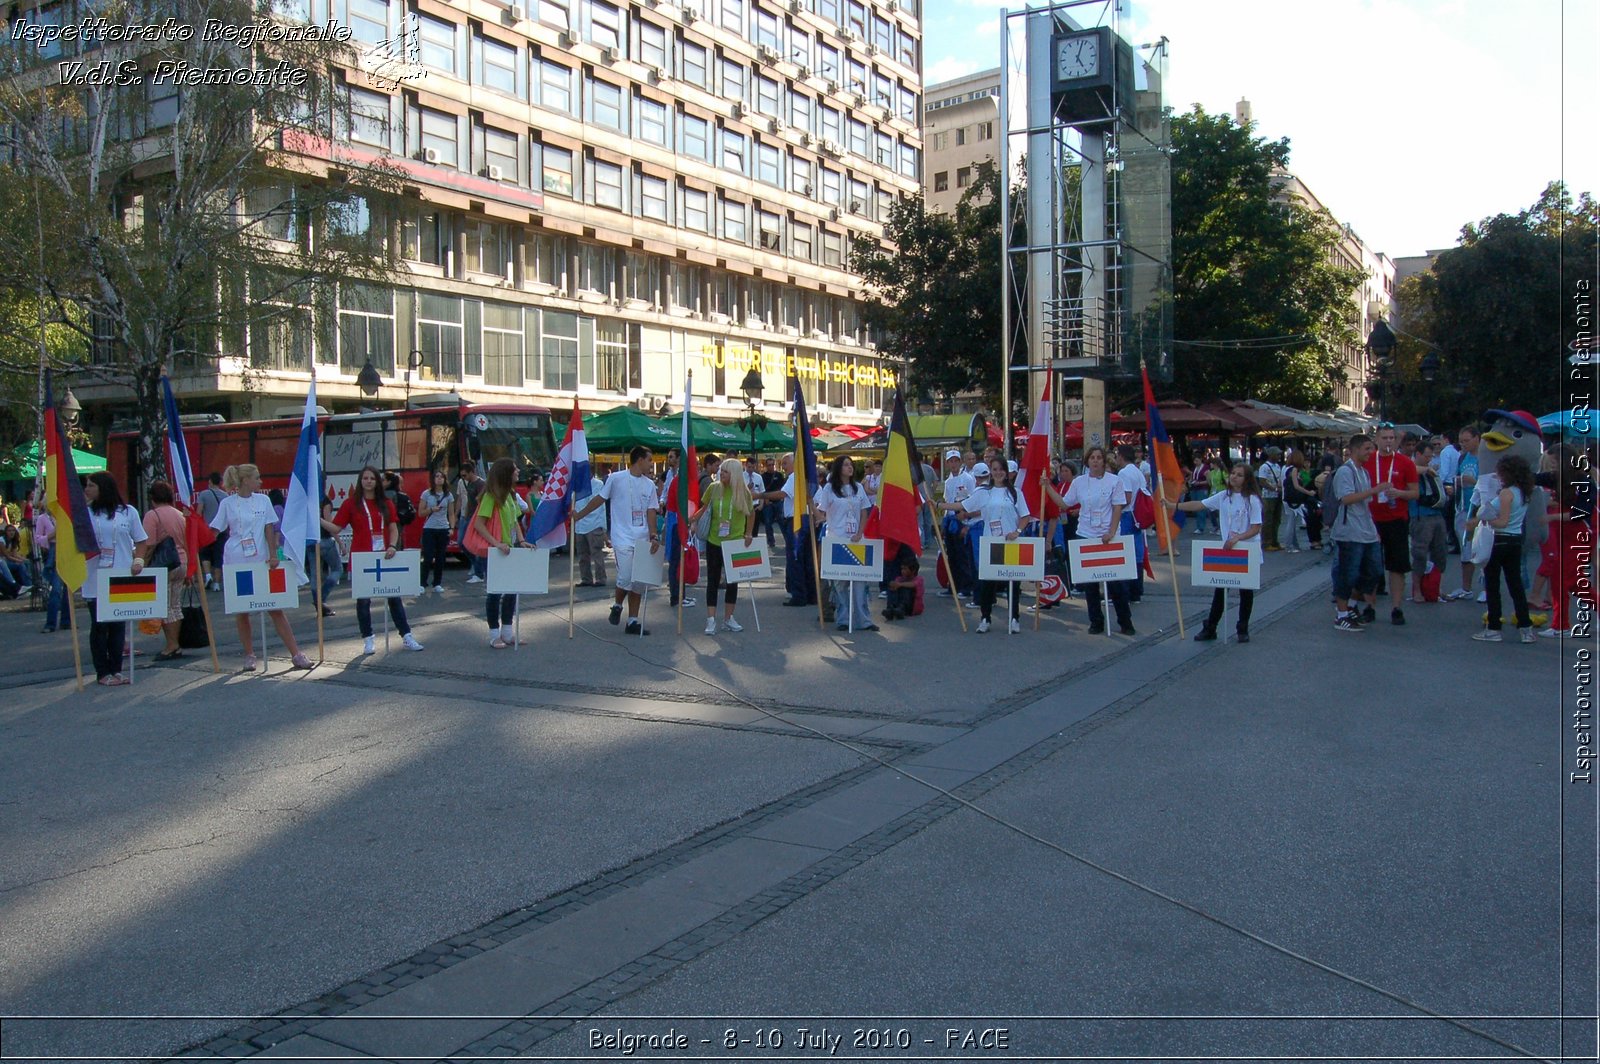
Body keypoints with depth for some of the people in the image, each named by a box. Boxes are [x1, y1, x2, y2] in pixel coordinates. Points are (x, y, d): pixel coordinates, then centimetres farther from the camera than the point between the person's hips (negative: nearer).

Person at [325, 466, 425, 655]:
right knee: (363, 599, 3)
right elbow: (336, 527, -2)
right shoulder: (351, 503, 2)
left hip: (384, 557, 2)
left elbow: (393, 529, 7)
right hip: (361, 558, -2)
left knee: (394, 597, 5)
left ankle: (406, 636, 9)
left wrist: (392, 546, -10)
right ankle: (367, 640, 10)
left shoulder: (387, 503, 9)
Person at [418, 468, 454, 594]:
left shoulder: (448, 495, 6)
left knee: (440, 558, 4)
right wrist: (431, 509, -14)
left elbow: (451, 514, 9)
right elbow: (420, 513, 3)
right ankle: (422, 583, 2)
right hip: (429, 529, -2)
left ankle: (437, 584, 13)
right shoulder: (426, 494, 1)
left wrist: (452, 528, -3)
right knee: (428, 557, -7)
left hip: (443, 529, 2)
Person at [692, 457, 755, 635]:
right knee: (713, 580, 2)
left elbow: (751, 513, 8)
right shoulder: (714, 488, -5)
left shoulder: (743, 492, -5)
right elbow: (704, 508, 5)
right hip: (714, 542, 0)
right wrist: (691, 520, -8)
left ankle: (728, 619, 19)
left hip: (735, 543, 0)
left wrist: (748, 535, 6)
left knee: (733, 580, 8)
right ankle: (711, 620, 5)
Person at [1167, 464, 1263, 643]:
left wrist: (1237, 538, -29)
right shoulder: (1223, 496, 1)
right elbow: (1199, 505, 0)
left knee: (1245, 590, 9)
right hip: (1227, 549, 4)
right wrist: (1173, 505, -6)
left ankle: (1243, 629, 22)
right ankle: (1209, 628, 14)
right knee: (1220, 589, 8)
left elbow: (1256, 528, -16)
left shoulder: (1252, 499, -13)